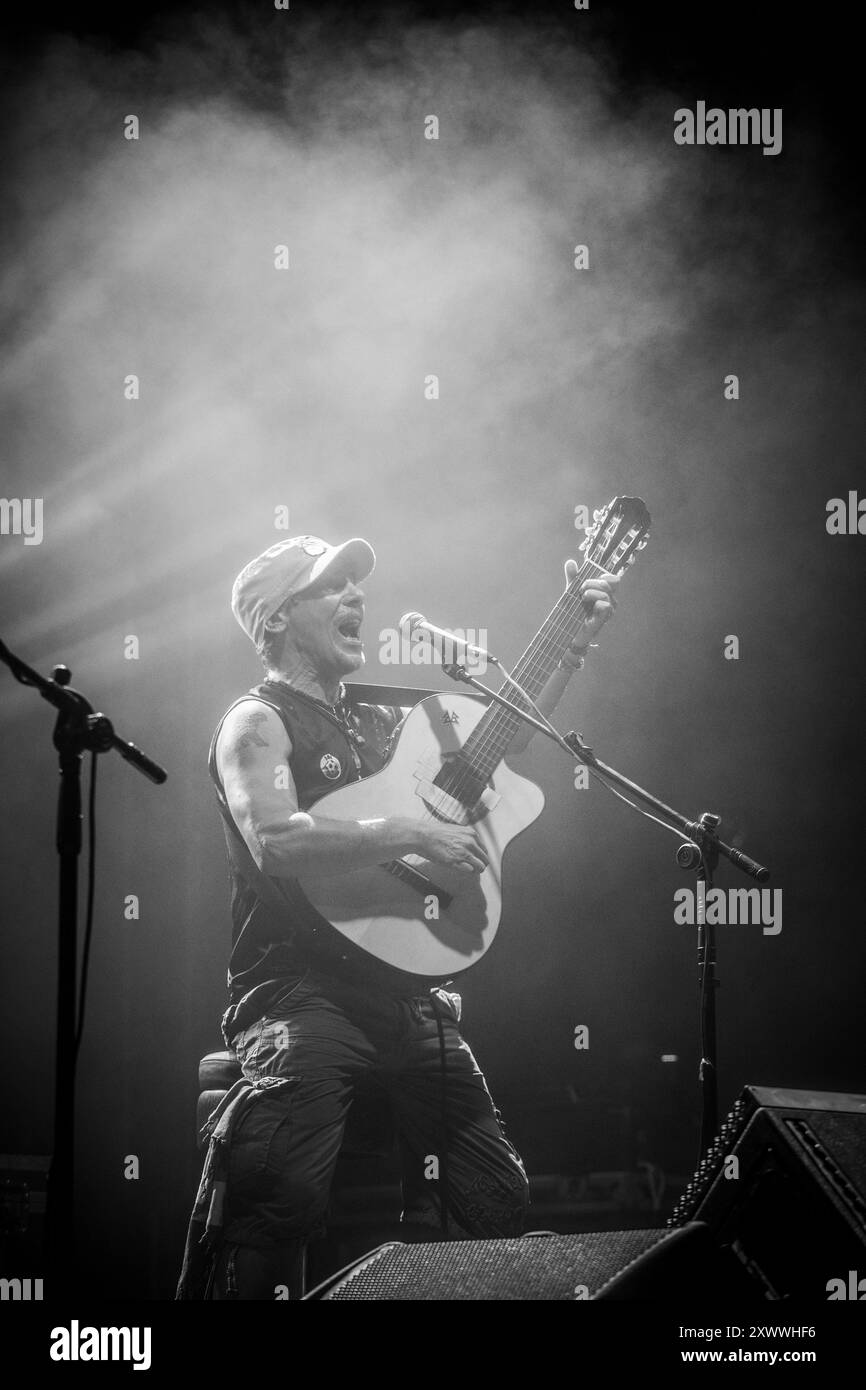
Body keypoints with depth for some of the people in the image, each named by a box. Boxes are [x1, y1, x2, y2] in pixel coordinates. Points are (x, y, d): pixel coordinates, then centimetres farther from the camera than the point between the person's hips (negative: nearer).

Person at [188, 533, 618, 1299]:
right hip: (298, 987, -8)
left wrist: (574, 645, 21)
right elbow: (275, 841, -20)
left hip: (399, 985, 8)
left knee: (497, 1199, 6)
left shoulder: (377, 721, 21)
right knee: (284, 1199, -30)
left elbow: (501, 737, 29)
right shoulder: (257, 722, -2)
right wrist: (413, 833, -21)